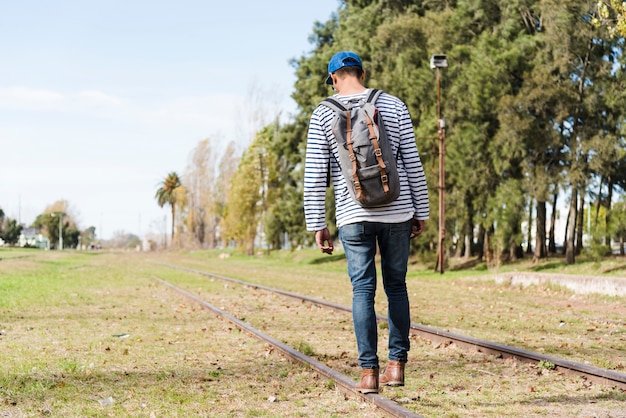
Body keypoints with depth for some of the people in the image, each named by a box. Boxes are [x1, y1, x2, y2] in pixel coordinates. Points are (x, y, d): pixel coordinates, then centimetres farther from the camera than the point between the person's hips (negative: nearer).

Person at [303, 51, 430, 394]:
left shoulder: (323, 114, 1)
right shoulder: (394, 106, 4)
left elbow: (315, 175, -2)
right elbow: (413, 163, 3)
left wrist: (317, 225, 3)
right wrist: (420, 212, 10)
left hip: (353, 215, -1)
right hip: (397, 212, 1)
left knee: (363, 290, 2)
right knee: (396, 286, 12)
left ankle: (369, 372, -1)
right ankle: (397, 364, 11)